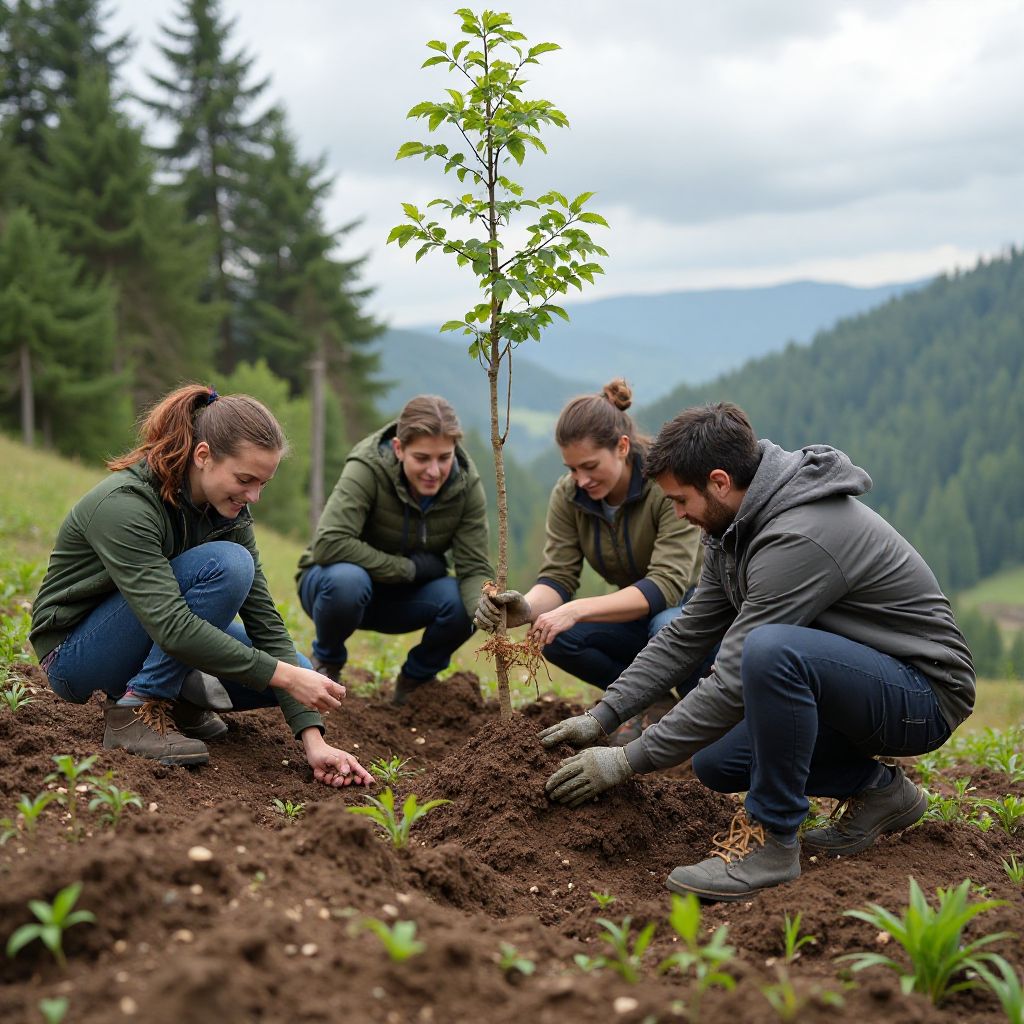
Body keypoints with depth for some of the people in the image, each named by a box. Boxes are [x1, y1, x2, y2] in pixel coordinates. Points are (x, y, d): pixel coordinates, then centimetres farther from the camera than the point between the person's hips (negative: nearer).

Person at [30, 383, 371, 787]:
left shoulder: (226, 511, -7)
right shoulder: (124, 505, -29)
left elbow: (264, 621, -11)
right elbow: (171, 626, -37)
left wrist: (313, 739, -19)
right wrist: (283, 675, -37)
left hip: (155, 650, 7)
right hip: (75, 655, -7)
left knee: (301, 675, -9)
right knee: (225, 565, -29)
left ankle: (177, 699, 9)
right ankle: (138, 709, -19)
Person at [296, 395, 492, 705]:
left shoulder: (466, 485, -15)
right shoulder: (368, 469, -27)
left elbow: (475, 568, -19)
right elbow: (328, 544, -37)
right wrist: (411, 567, -30)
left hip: (401, 598, 3)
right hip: (336, 584, -3)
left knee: (461, 601, -27)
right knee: (348, 579, -38)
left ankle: (416, 679, 4)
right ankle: (327, 662, -4)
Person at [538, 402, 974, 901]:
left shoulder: (797, 539, -28)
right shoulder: (735, 529, 3)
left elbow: (734, 683, -27)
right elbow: (686, 635, 10)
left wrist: (627, 761, -20)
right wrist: (600, 718, 3)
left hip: (924, 694, -10)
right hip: (847, 687, 10)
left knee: (771, 651, -36)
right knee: (716, 762, 7)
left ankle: (773, 838, -18)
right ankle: (876, 789, 14)